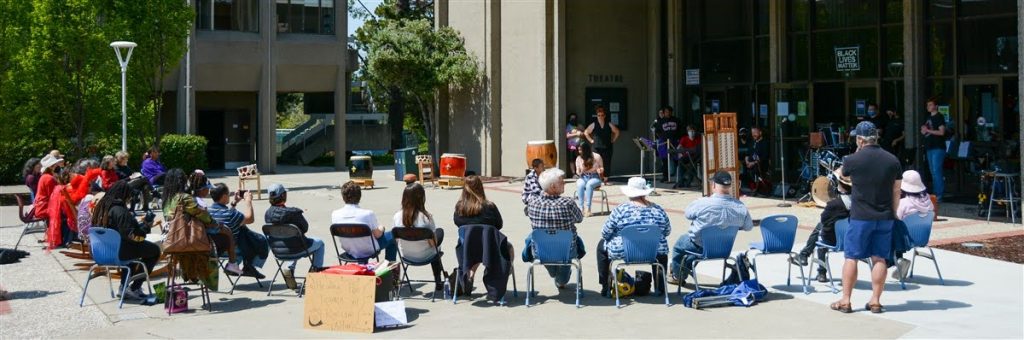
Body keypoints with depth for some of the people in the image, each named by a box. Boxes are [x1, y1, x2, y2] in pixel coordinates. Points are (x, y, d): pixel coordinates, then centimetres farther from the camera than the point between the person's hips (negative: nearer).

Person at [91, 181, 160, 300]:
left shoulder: (101, 206, 4)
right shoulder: (119, 211, -22)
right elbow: (131, 234, -24)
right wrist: (146, 225, -10)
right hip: (118, 252, -9)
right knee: (155, 250, 5)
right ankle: (134, 288, 6)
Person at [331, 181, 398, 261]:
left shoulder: (334, 215, -17)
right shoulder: (368, 214, -27)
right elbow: (377, 234, -15)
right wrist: (381, 228, 9)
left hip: (350, 252, 4)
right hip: (369, 251, -4)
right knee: (391, 236, 22)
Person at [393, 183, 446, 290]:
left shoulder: (397, 216, -14)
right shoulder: (426, 217, -25)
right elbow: (433, 243, -18)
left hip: (406, 256, 4)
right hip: (425, 256, -4)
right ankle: (438, 282, 41)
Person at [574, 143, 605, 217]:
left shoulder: (596, 157, -5)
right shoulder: (579, 158, 2)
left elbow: (602, 168, 7)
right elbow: (578, 172, 9)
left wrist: (600, 170, -15)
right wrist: (580, 172, -15)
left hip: (595, 178, -2)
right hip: (583, 178, 2)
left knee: (589, 184, -37)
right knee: (580, 185, -34)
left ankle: (587, 208, -38)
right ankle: (581, 208, -33)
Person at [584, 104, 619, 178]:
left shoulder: (609, 125, 4)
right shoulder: (594, 125, 1)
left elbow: (617, 132, 16)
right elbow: (586, 133, 11)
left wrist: (613, 140, 9)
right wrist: (591, 140, 5)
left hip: (607, 148, 1)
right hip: (597, 148, -1)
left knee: (607, 164, -1)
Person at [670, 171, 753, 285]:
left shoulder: (702, 203, -27)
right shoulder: (741, 207, -17)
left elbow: (688, 214, -7)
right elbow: (748, 227, -3)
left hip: (701, 247, -5)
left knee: (679, 244, 28)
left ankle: (677, 276, 44)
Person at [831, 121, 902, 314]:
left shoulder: (853, 160, -9)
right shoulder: (892, 160, 2)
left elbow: (843, 173, 14)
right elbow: (896, 192, 6)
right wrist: (894, 215, 15)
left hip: (860, 217, -3)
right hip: (885, 218, 3)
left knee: (851, 258, 4)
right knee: (879, 258, 8)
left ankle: (845, 301, 8)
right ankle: (875, 301, 12)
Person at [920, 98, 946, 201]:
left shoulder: (939, 117, -6)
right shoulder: (928, 118, 18)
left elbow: (941, 132, -16)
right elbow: (924, 131, 25)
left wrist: (928, 130, -13)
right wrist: (923, 130, 2)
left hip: (938, 148, -8)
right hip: (929, 148, 8)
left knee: (936, 172, -12)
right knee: (933, 172, 11)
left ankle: (938, 195, -11)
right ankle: (935, 194, 17)